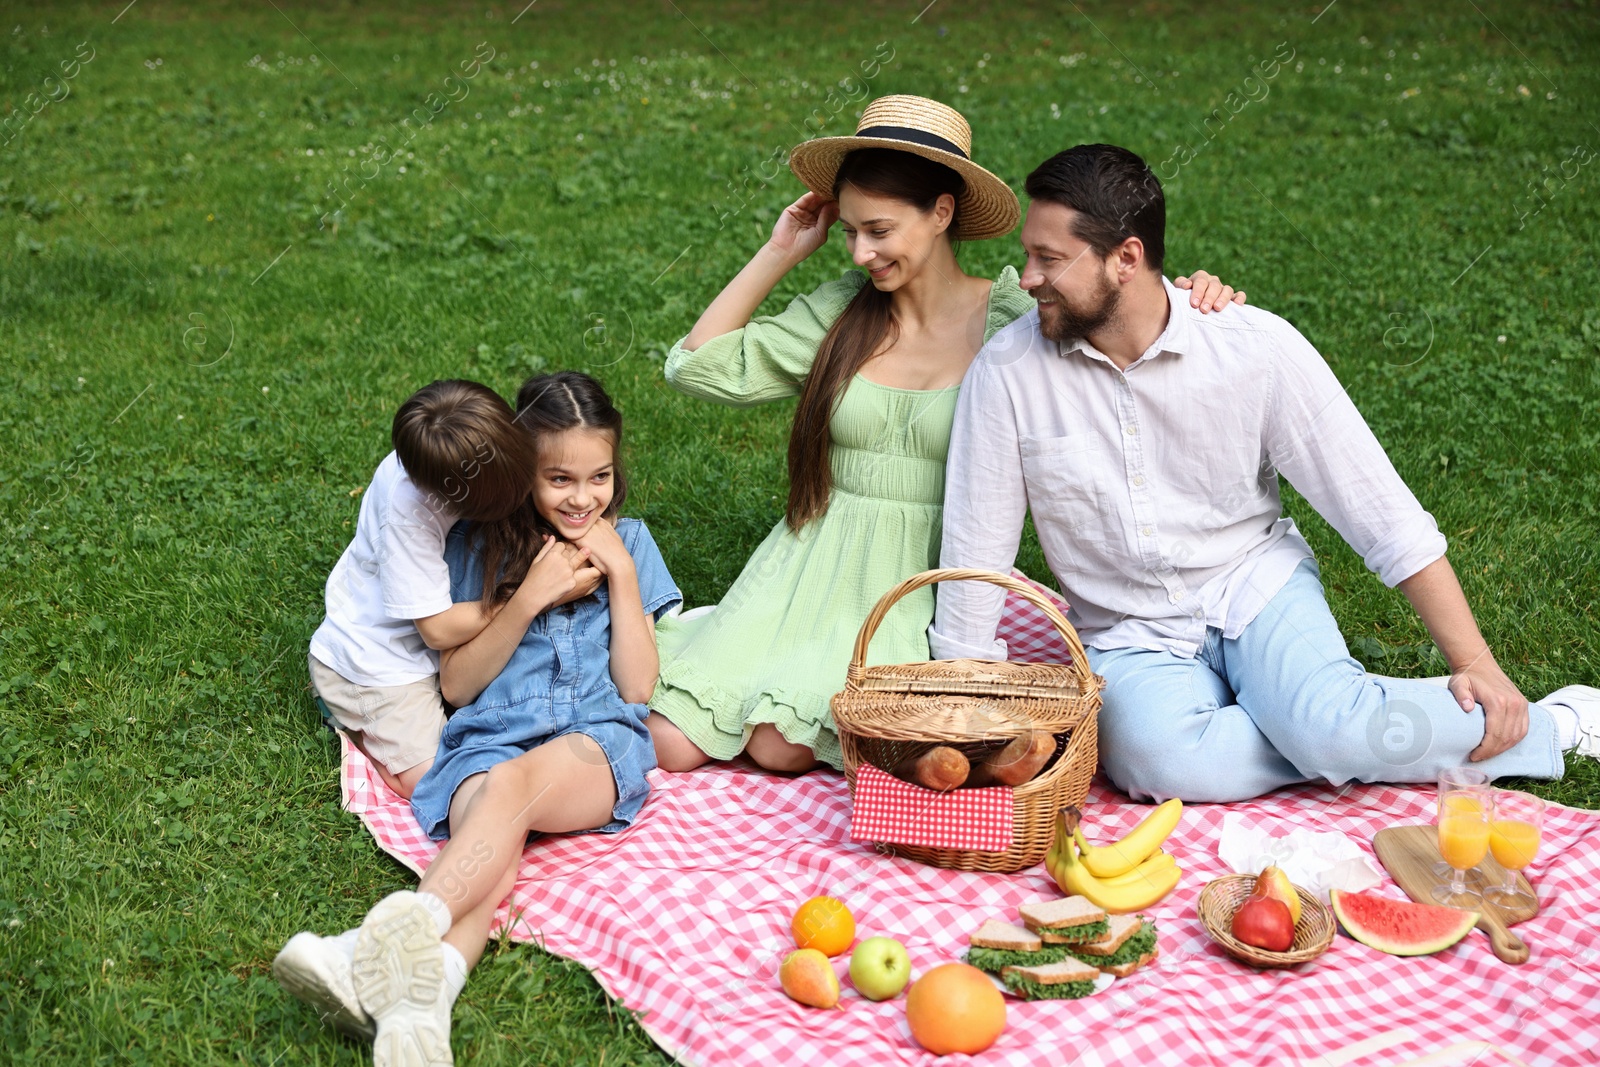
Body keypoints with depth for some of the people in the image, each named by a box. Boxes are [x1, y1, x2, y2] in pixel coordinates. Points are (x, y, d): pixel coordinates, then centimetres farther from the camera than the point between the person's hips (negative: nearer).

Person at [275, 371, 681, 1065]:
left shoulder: (629, 543, 18)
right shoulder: (481, 545, 15)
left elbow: (637, 687, 11)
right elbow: (457, 684, 8)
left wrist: (622, 575, 1)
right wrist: (531, 597, -3)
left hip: (599, 743, 0)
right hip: (491, 737, 1)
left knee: (518, 781, -38)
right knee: (495, 862, -35)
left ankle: (402, 930, -61)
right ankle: (418, 1002, -64)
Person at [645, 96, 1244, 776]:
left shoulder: (1013, 320, -5)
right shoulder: (839, 312, 3)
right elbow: (698, 366, 4)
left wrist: (1194, 301, -27)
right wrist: (778, 254, 3)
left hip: (925, 585, -3)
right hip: (814, 569, 3)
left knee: (782, 748, -21)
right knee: (670, 744, -8)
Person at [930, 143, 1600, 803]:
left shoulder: (1256, 345, -13)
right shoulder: (1006, 371, -12)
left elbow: (1382, 511, -8)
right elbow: (975, 553, -5)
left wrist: (1474, 664, -10)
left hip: (1255, 585, 0)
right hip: (1129, 638, 1)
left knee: (1326, 726, -32)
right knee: (1162, 762, -33)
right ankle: (1374, 741, -11)